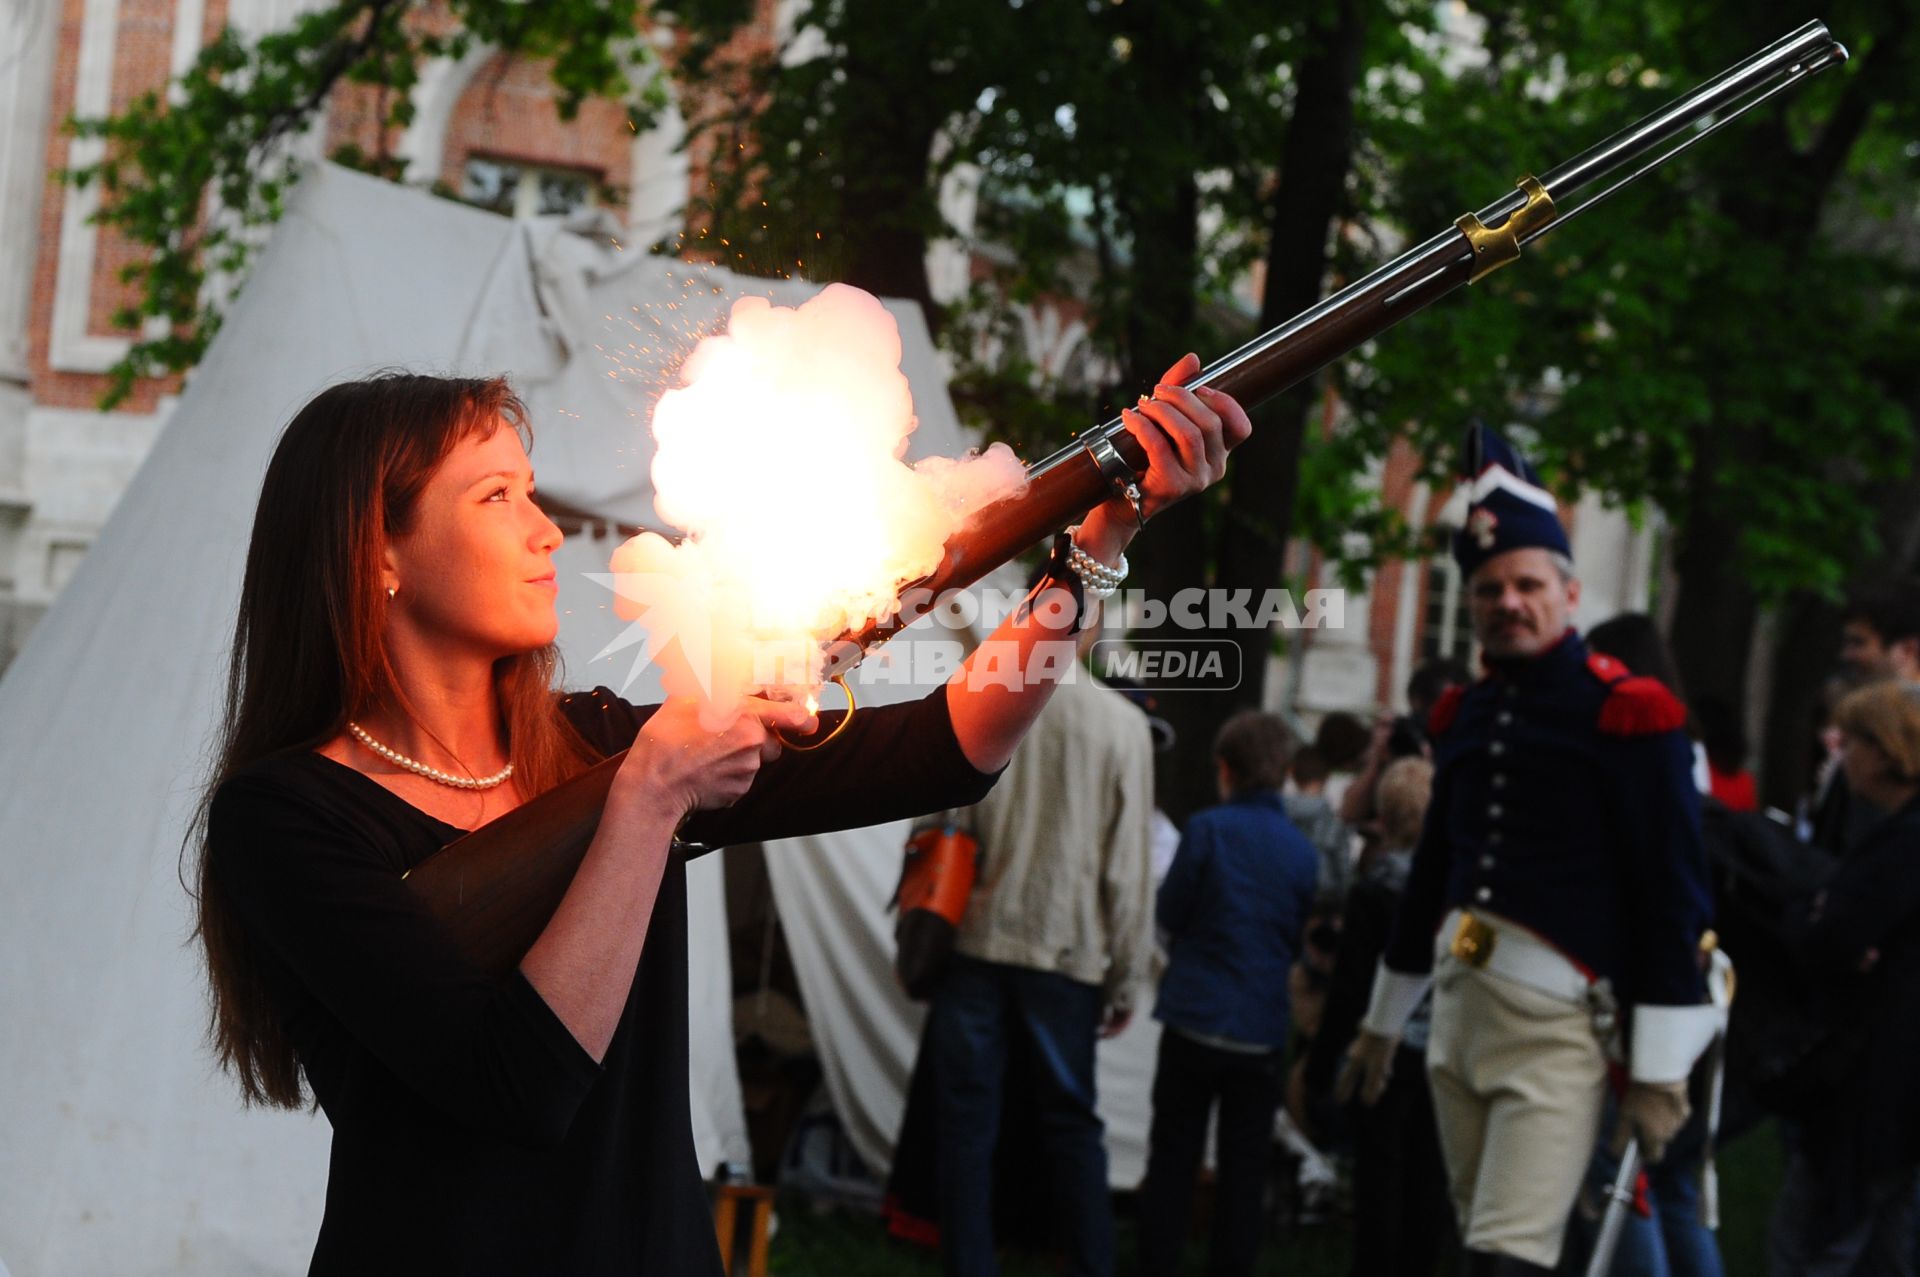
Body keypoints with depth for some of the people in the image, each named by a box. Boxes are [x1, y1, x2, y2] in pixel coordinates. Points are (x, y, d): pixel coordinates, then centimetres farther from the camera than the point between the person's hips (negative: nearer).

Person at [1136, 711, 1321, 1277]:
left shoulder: (1206, 829, -10)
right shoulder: (1302, 850, -2)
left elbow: (1168, 913, -3)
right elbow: (1305, 939, 8)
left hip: (1195, 1017, -2)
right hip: (1264, 1031, 2)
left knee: (1172, 1159, 8)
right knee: (1243, 1167, 9)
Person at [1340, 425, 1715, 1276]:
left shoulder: (1629, 715, -7)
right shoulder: (1463, 718, 13)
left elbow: (1675, 897, -10)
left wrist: (1660, 1071, -12)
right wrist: (1382, 1023, 28)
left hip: (1557, 1027, -7)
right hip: (1458, 1014, 7)